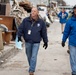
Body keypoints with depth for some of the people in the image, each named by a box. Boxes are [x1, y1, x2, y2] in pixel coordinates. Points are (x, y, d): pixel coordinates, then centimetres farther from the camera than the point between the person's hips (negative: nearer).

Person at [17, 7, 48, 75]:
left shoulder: (41, 22, 0)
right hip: (28, 42, 2)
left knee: (34, 57, -7)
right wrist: (19, 36, -13)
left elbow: (44, 32, 5)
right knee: (29, 56, 15)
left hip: (36, 43, -2)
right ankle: (32, 67, 36)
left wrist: (45, 41, 7)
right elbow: (21, 28, 1)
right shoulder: (26, 20, 0)